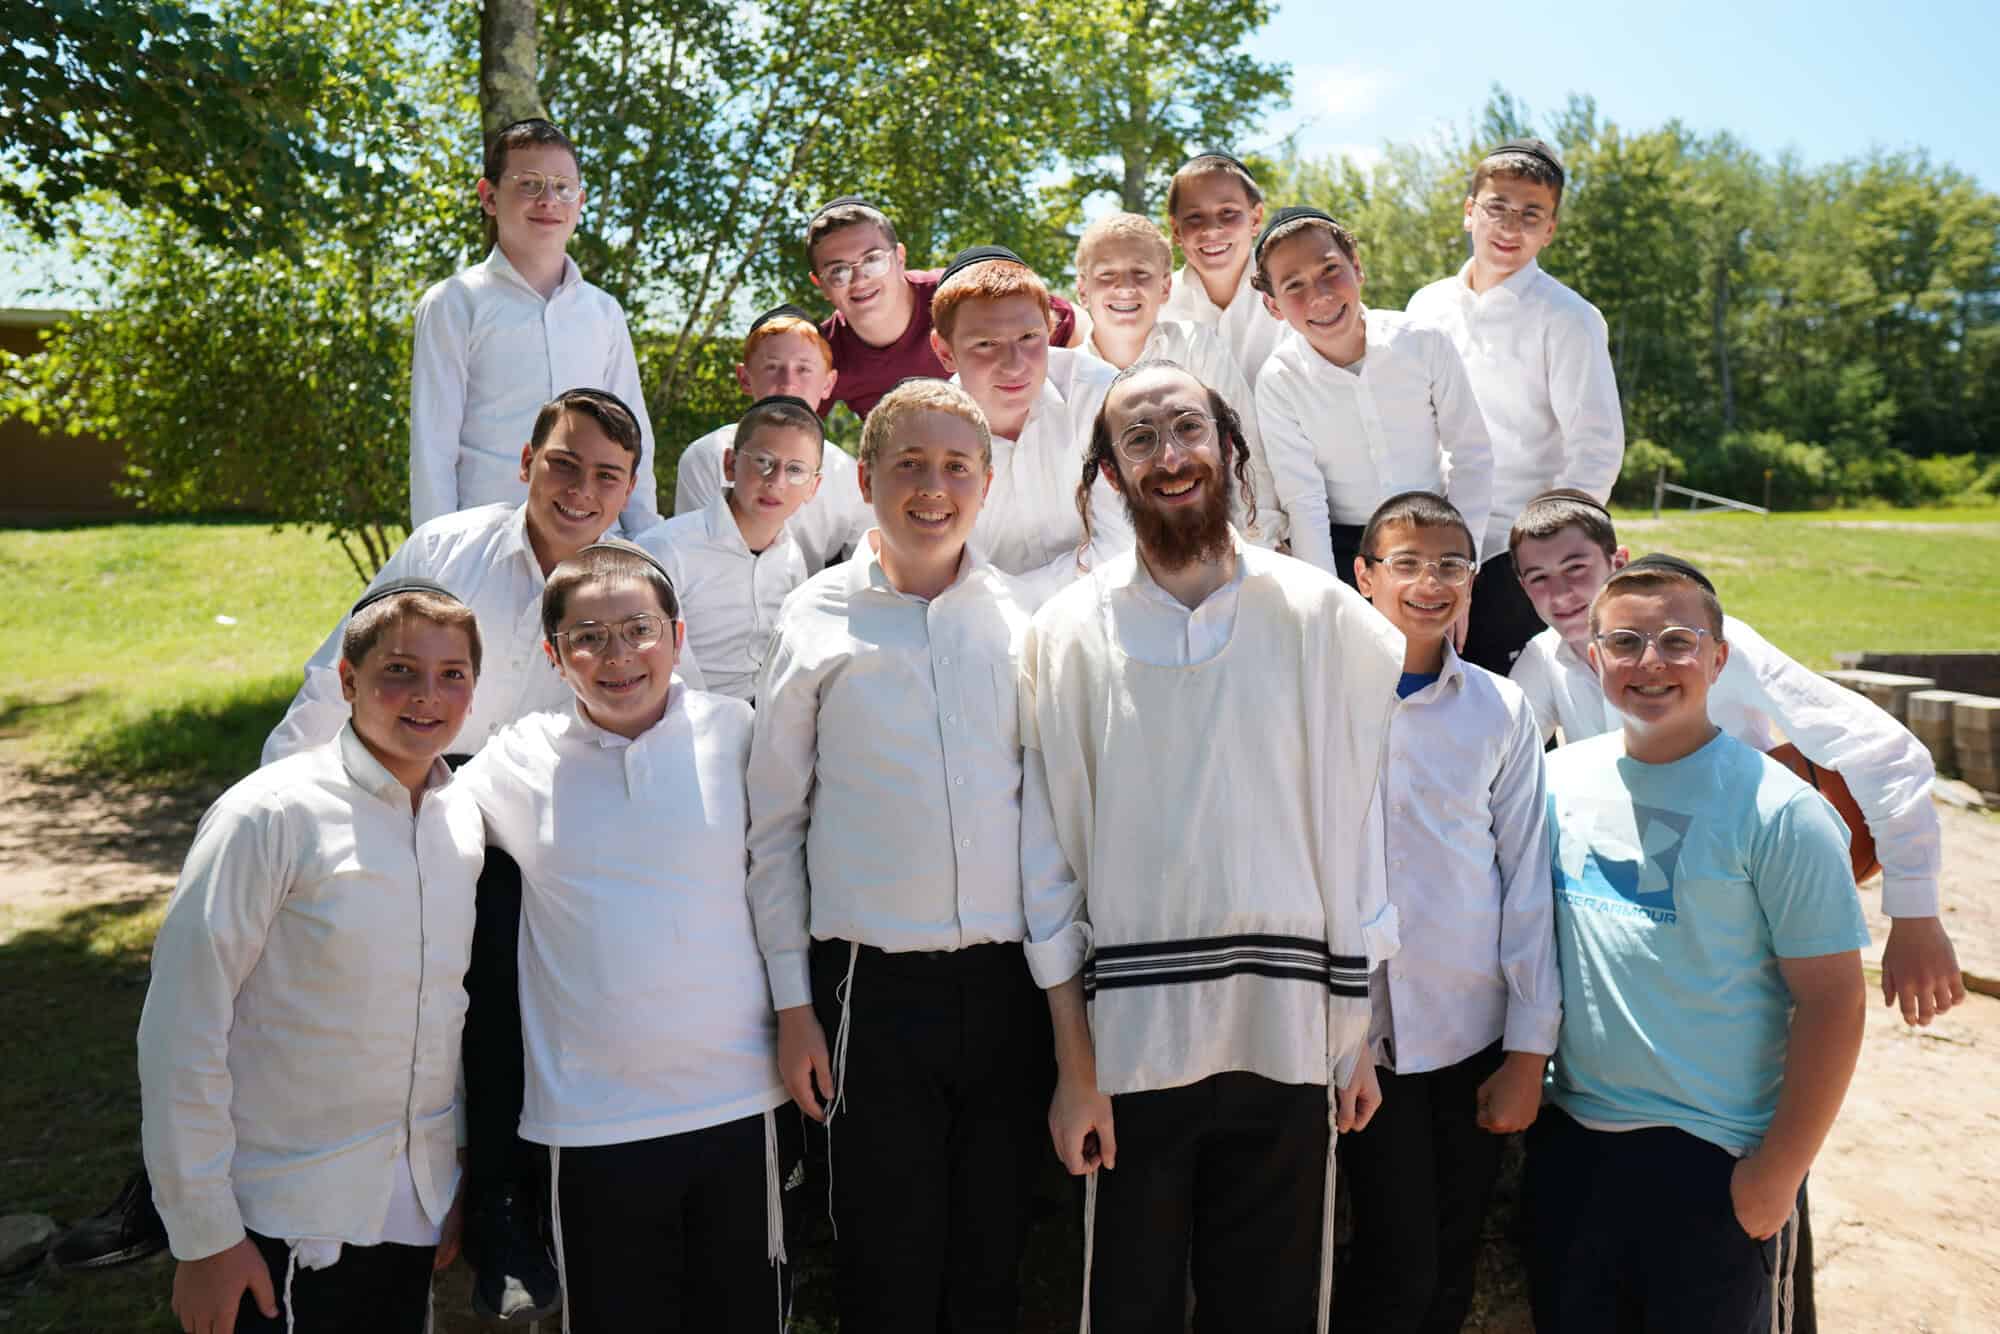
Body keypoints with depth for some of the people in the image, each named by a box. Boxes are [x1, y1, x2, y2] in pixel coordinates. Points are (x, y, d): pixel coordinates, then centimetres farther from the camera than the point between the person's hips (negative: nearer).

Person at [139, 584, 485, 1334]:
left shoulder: (465, 822, 2)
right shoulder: (272, 816, -15)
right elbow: (181, 1030, -13)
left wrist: (464, 1180, 10)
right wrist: (203, 1236, -11)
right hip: (284, 1226, -5)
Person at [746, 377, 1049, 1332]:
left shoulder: (1025, 617, 5)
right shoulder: (818, 620, 0)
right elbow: (774, 823, 2)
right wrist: (794, 1003, -1)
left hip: (1010, 976, 2)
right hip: (873, 980, -2)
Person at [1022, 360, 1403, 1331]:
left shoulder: (1321, 616, 1)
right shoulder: (1068, 632, 0)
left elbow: (1355, 820, 2)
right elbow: (1050, 858, 0)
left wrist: (1357, 1033, 1)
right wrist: (1074, 1066, -2)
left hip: (1286, 1035, 1)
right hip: (1130, 1038, 0)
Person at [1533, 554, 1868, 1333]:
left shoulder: (1777, 809, -13)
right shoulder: (1561, 779, 1)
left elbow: (1832, 1001, -12)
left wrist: (1776, 1173, -13)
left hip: (1717, 1156, -4)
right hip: (1570, 1136, 5)